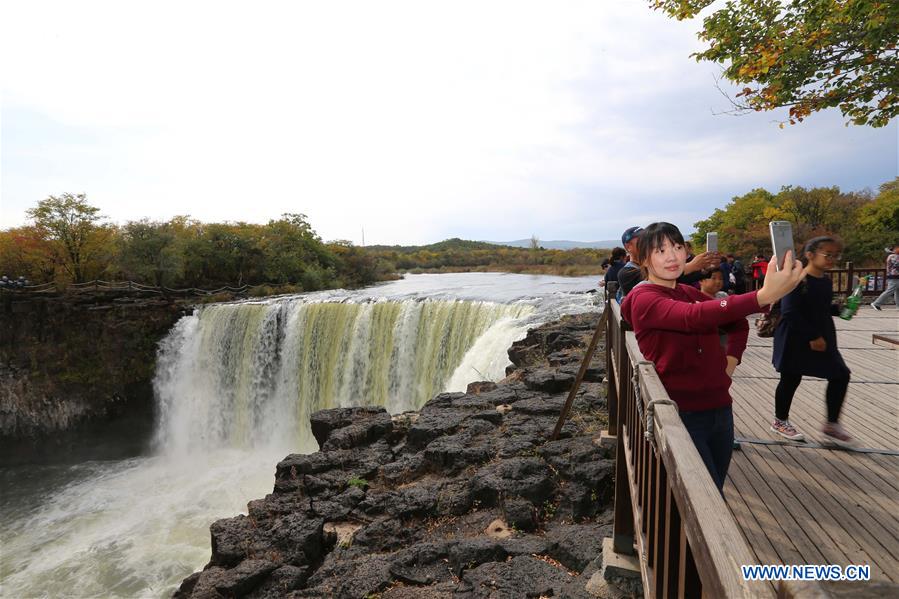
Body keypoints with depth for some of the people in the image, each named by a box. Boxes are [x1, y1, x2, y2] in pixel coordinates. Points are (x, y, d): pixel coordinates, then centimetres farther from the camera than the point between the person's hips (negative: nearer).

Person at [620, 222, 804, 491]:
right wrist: (763, 295, -44)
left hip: (720, 409, 7)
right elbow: (693, 317, -33)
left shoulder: (691, 293, 11)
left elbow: (738, 323, 26)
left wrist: (730, 361, 8)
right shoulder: (644, 298, -13)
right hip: (682, 415, -7)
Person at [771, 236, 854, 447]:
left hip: (823, 339, 8)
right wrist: (812, 336, -22)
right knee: (790, 379, 5)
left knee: (841, 375, 7)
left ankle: (831, 425, 21)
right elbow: (790, 312, -24)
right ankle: (780, 421, 26)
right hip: (795, 340, -8)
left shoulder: (826, 281, 7)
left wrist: (839, 309, -1)